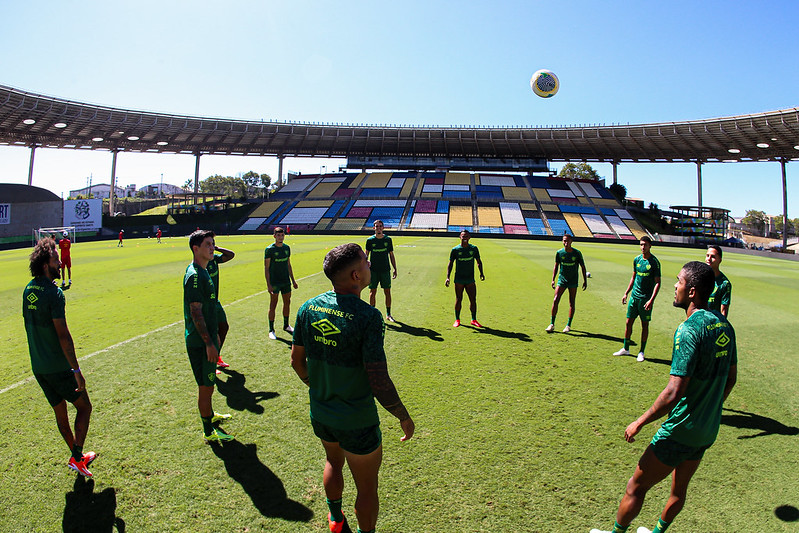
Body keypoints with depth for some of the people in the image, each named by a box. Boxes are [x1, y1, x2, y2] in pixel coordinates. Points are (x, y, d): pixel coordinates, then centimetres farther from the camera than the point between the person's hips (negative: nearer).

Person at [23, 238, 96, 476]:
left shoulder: (29, 290, 6)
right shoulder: (53, 293, -20)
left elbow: (29, 326, 16)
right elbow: (63, 335, -23)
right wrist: (76, 370, -20)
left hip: (37, 366, 8)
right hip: (58, 367, -8)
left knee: (60, 411, 17)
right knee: (84, 406, 8)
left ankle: (78, 455, 30)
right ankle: (76, 457, 7)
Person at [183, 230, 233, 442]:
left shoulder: (202, 272, 11)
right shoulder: (194, 275, -21)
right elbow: (196, 312, -23)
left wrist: (214, 335, 23)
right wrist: (209, 343, -22)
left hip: (206, 337, 10)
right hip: (200, 342, -10)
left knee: (208, 384, 24)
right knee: (206, 386, 2)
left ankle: (210, 415, 41)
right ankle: (209, 432, 14)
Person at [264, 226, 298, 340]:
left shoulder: (287, 248, 8)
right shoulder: (269, 249, -8)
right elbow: (266, 268, -9)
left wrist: (293, 280, 16)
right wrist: (268, 284, -15)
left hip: (286, 281, 5)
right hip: (274, 282, -5)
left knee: (287, 303, 12)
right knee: (273, 305, 0)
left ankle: (286, 325, 28)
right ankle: (271, 330, 10)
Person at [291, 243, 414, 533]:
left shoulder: (308, 308, -8)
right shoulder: (367, 316, -27)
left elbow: (297, 360, 3)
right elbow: (379, 383, -27)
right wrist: (404, 417, -10)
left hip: (320, 414, 7)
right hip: (357, 422, -7)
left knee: (333, 463, 34)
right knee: (367, 488, 18)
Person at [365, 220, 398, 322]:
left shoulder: (388, 239, 4)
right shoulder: (370, 240, 0)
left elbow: (391, 255, 9)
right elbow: (366, 255, 7)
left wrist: (395, 269, 5)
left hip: (385, 270, 1)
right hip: (373, 270, -1)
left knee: (387, 292, 3)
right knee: (372, 292, 3)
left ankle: (388, 314, 14)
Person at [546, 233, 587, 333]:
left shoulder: (577, 253, -7)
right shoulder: (559, 252, -3)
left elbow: (583, 267, 3)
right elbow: (556, 266, 7)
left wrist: (585, 280, 2)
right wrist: (553, 279, 1)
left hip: (573, 281, -1)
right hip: (562, 279, 1)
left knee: (572, 303, 2)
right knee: (555, 300, -9)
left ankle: (568, 325, 14)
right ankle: (552, 324, -2)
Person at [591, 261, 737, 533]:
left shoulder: (689, 330, -24)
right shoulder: (724, 325, 2)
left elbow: (674, 393, -27)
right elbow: (731, 377, 14)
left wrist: (639, 423, -17)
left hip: (680, 431, -9)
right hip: (708, 431, 9)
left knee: (636, 487, 8)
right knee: (679, 489, 25)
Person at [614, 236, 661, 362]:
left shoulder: (654, 262, -9)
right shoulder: (637, 259, 7)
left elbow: (657, 283, -9)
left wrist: (651, 300, -17)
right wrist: (626, 293, 14)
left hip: (646, 298, -5)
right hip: (634, 296, 5)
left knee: (645, 324, 4)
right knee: (628, 322, 8)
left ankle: (642, 352, 16)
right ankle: (626, 349, 21)